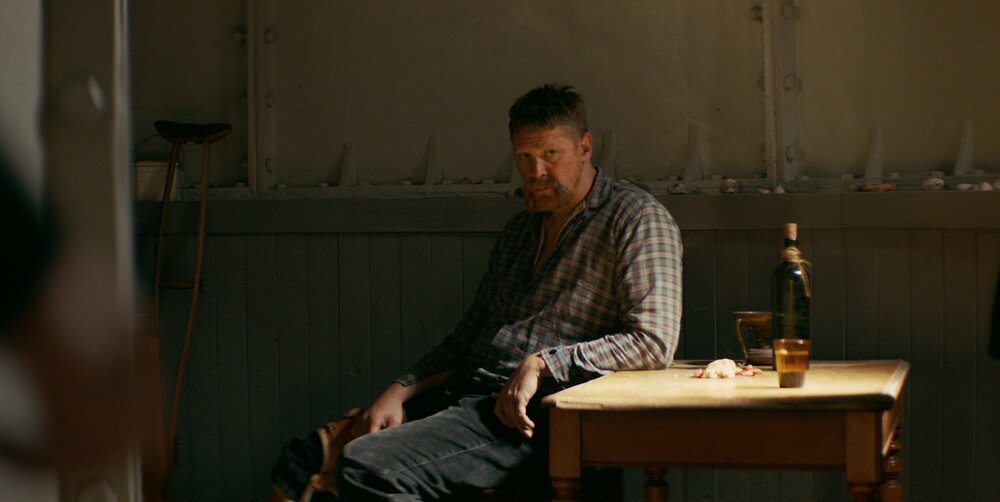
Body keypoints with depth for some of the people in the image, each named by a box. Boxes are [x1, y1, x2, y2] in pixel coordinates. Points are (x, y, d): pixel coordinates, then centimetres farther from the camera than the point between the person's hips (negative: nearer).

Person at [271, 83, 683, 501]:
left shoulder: (636, 217, -2)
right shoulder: (519, 230, 23)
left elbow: (654, 341, -13)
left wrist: (540, 364, -17)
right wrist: (400, 391, 6)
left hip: (530, 415, -8)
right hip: (463, 393, 8)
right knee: (303, 459, -3)